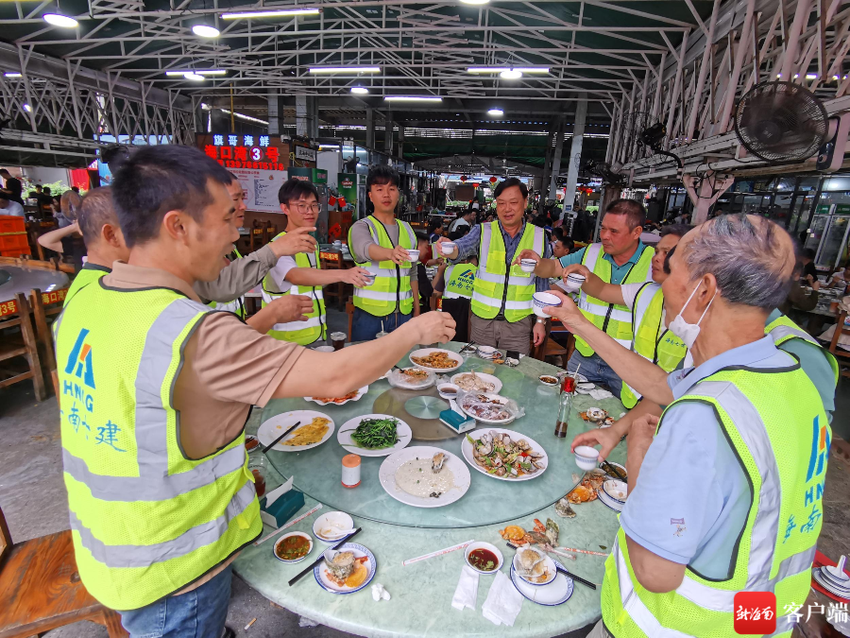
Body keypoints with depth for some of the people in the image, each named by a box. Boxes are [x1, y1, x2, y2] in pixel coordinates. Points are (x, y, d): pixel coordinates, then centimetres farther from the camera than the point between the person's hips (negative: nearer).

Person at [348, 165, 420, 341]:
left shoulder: (407, 229, 12)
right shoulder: (361, 227, -4)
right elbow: (366, 249, -28)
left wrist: (417, 309, 13)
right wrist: (391, 253, -49)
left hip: (404, 313, 4)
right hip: (370, 315, -4)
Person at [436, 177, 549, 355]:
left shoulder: (539, 237, 1)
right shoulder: (483, 232, -2)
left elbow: (542, 283, 5)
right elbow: (462, 247, -21)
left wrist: (541, 321, 4)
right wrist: (451, 249, -44)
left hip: (518, 322, 0)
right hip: (482, 319, 0)